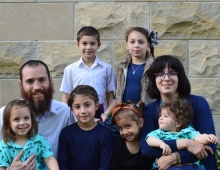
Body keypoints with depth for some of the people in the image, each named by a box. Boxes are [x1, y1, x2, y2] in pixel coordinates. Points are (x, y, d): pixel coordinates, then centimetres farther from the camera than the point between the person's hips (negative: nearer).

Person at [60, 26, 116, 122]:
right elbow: (66, 99, 6)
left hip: (100, 116, 0)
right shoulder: (70, 69, 2)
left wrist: (106, 114, -8)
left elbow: (111, 98, 7)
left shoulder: (106, 68, 3)